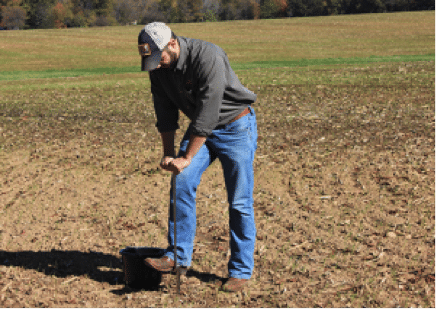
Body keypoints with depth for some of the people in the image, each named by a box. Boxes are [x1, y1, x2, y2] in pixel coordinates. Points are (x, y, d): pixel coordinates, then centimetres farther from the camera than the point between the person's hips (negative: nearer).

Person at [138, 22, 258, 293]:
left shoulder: (208, 57, -30)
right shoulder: (159, 67, -7)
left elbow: (207, 113, -30)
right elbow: (165, 111, 3)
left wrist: (187, 158, -26)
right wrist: (169, 153, -1)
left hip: (236, 127, -6)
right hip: (201, 128, 6)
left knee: (239, 201, -5)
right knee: (182, 183, -10)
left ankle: (241, 270, 5)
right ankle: (179, 255, -1)